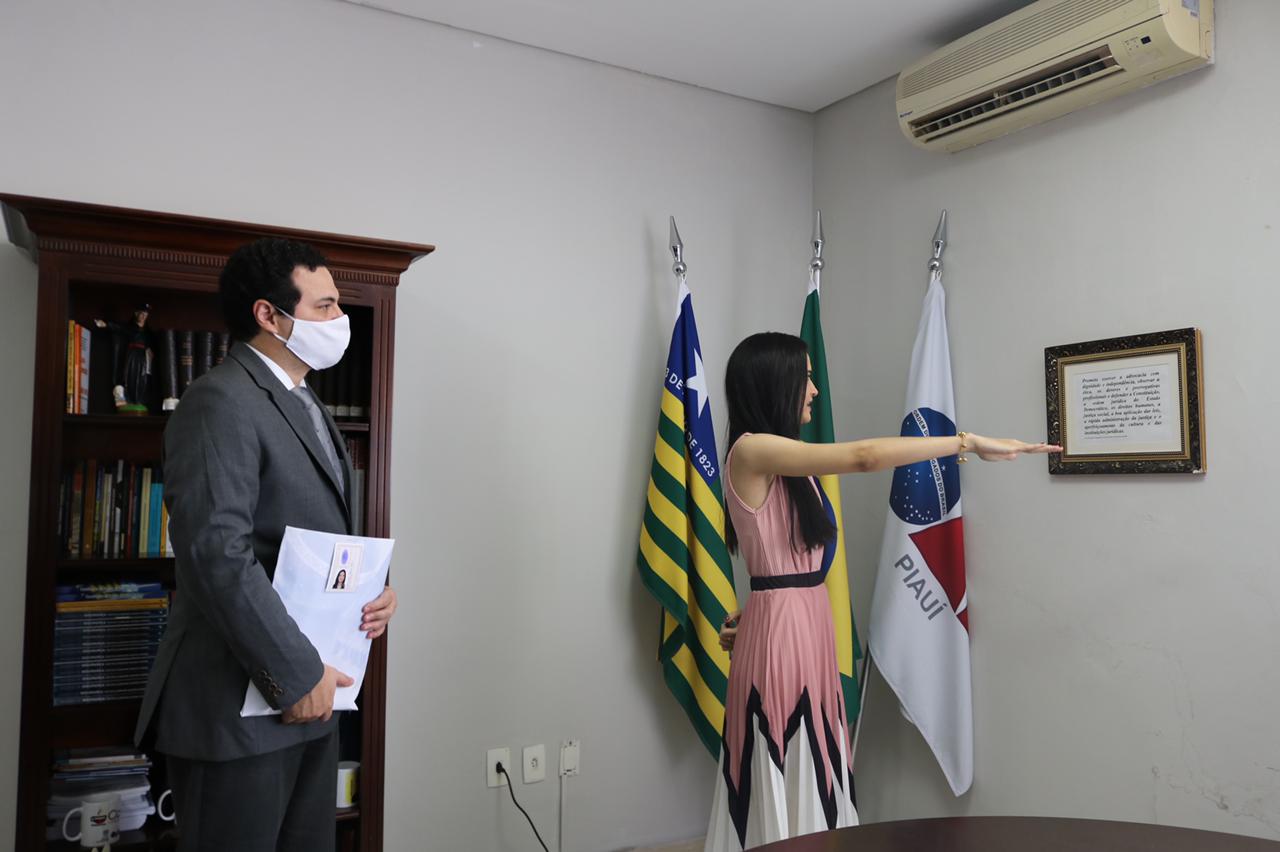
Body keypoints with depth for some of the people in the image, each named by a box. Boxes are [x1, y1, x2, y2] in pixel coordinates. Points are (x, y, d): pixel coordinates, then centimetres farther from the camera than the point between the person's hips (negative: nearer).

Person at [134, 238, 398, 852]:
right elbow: (218, 551, -24)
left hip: (312, 693, 9)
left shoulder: (303, 405, 16)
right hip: (241, 706, -9)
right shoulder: (222, 401, -15)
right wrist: (296, 675, -21)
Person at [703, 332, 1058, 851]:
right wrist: (968, 442, -20)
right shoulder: (751, 451, -15)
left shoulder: (786, 464, 15)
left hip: (808, 621, 9)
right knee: (781, 792, 1)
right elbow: (864, 456, -24)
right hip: (780, 628, -9)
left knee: (812, 782, 14)